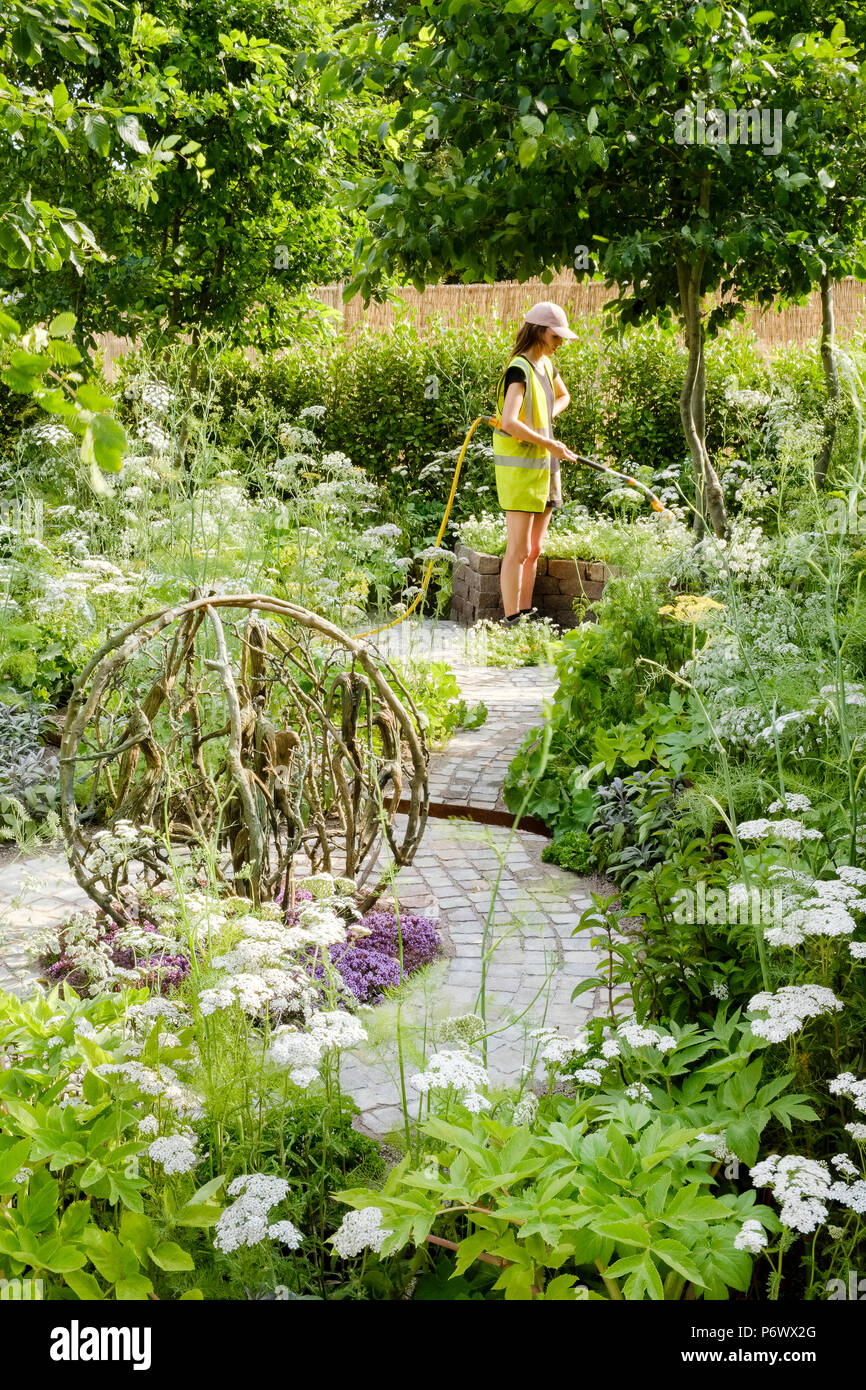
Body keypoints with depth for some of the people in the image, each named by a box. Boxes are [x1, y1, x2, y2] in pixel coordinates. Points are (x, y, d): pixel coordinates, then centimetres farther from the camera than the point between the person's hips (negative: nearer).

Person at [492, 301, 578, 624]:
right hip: (521, 467, -9)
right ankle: (511, 622, -4)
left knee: (534, 549, 12)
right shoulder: (519, 369, -15)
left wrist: (547, 417, 11)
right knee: (518, 550, -8)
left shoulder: (546, 365, 11)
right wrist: (550, 444, -20)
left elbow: (563, 397, 32)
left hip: (544, 465, 9)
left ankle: (526, 616, 18)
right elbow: (509, 422, -28)